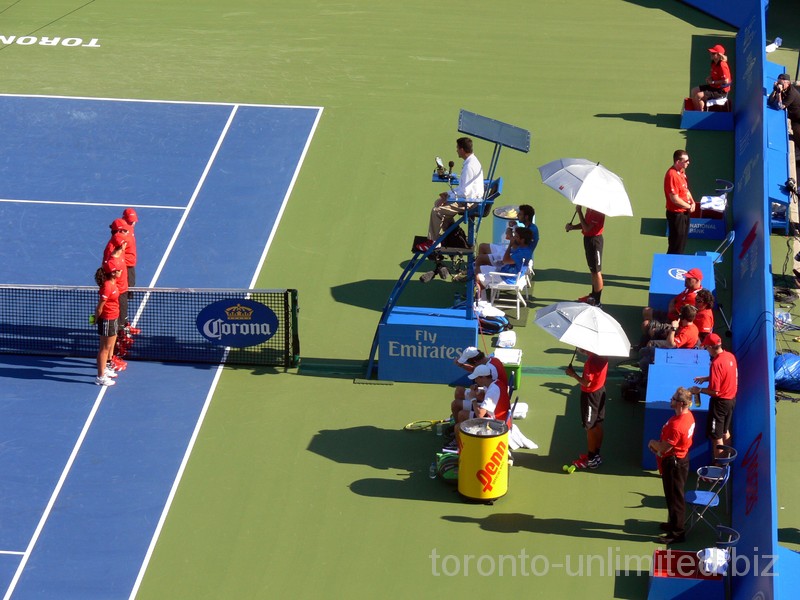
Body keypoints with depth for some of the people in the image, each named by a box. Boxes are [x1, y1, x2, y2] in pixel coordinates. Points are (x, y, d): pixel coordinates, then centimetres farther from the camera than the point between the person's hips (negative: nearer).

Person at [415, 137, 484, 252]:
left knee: (437, 211, -15)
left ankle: (432, 242, -4)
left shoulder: (470, 166, -24)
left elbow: (464, 192, -26)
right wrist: (449, 193, 9)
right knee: (438, 202, 18)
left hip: (468, 202, -11)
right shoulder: (472, 161, 10)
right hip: (470, 198, 11)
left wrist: (448, 197, -13)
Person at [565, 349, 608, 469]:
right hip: (600, 391, 9)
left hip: (590, 395, -9)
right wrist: (584, 351, -1)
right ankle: (595, 455, 30)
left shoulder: (591, 362, -30)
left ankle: (591, 460, 12)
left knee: (590, 428, 3)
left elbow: (586, 383, -26)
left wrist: (573, 374, -14)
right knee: (598, 425, 18)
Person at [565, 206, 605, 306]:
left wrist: (579, 212, -22)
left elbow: (587, 228, -27)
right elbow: (585, 224, 13)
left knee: (596, 271, -1)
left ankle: (597, 301, 5)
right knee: (593, 270, 21)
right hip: (588, 239, 10)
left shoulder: (597, 212, -24)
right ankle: (593, 295, 35)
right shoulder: (590, 208, 4)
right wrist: (572, 227, -3)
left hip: (594, 240, -10)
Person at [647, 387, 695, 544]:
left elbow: (664, 447, -26)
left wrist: (653, 443, -6)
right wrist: (658, 444, 1)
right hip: (682, 459, 10)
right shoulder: (688, 415, -1)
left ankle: (677, 532, 13)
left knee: (674, 497, 3)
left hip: (673, 464, -10)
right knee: (675, 496, 25)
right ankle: (674, 523, 41)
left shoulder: (676, 425, -33)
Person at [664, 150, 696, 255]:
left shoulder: (681, 172, 6)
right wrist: (689, 207, -13)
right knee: (676, 247, 0)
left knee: (682, 243, 20)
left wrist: (692, 202, 0)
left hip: (684, 213, 10)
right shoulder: (672, 175, -24)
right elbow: (675, 199, -25)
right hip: (676, 214, -10)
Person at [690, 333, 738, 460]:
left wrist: (699, 390, -10)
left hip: (720, 402, -9)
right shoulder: (730, 356, 0)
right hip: (732, 399, 9)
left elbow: (714, 391, -25)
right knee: (725, 432, 23)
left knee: (716, 437, 3)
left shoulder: (716, 363, -26)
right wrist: (706, 379, 15)